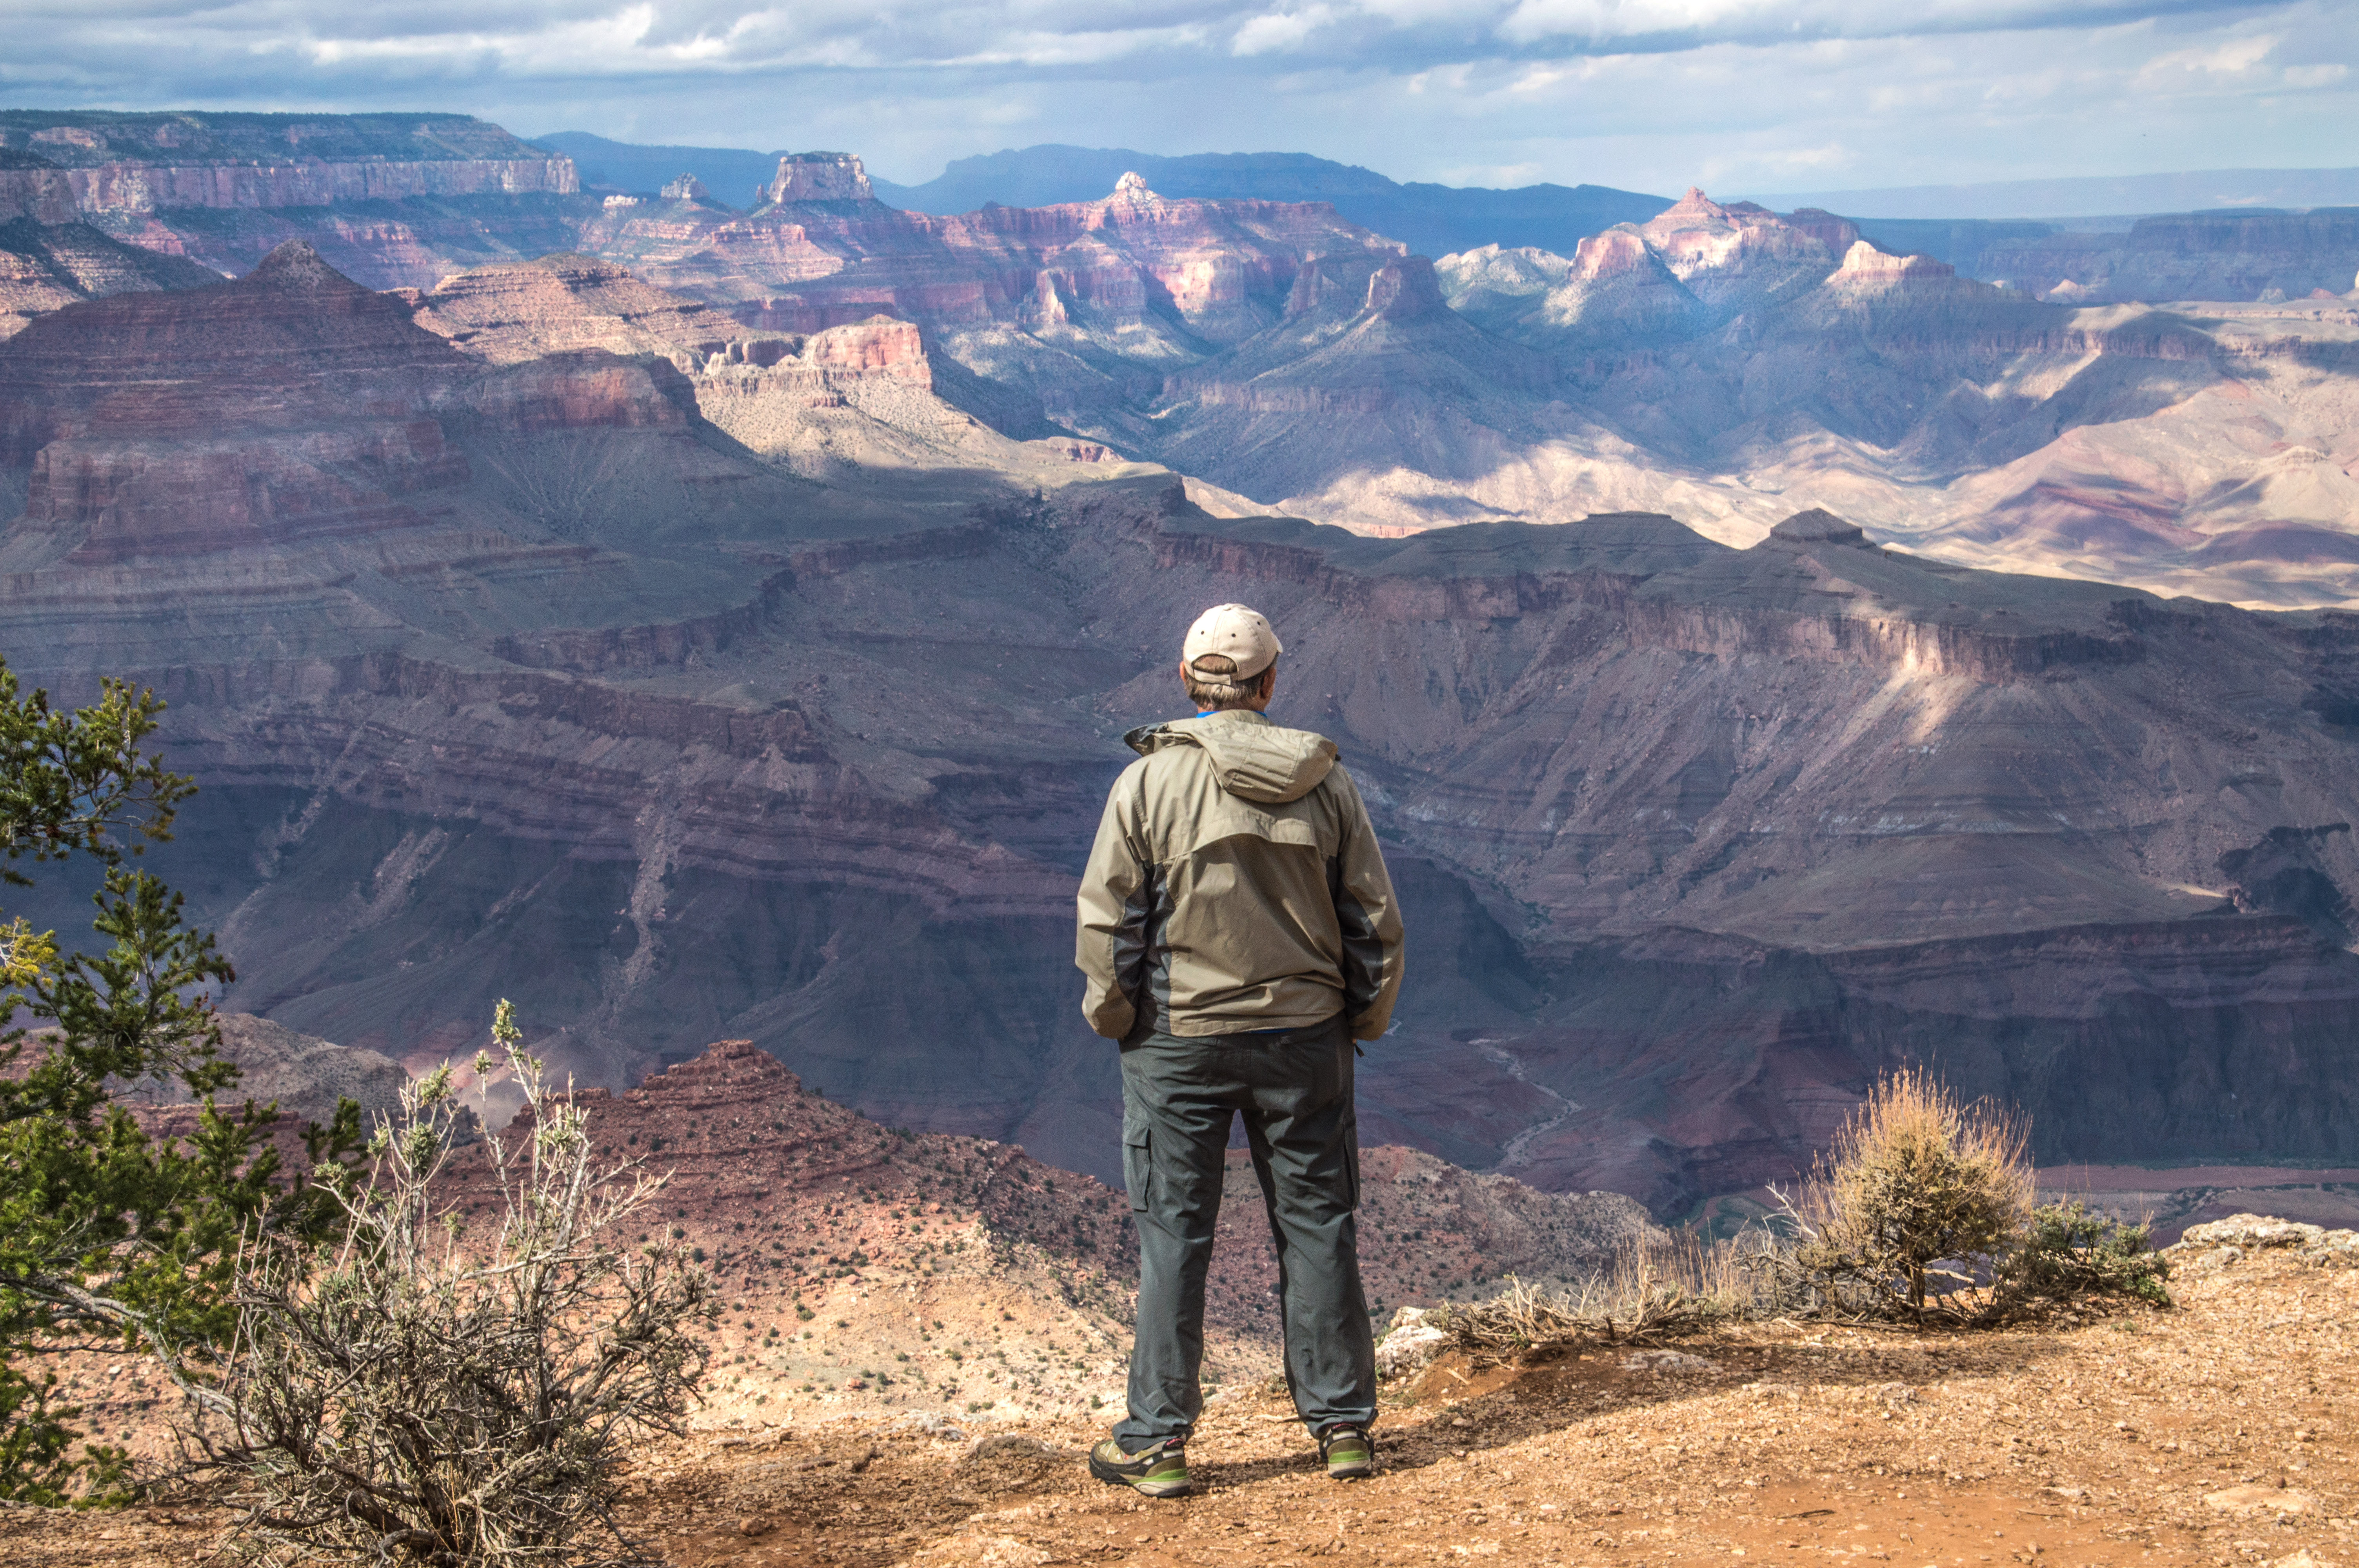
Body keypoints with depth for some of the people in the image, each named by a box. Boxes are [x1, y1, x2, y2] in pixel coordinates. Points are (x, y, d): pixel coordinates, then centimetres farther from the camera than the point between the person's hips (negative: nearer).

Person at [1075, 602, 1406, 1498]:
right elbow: (1375, 920, 4)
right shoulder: (1323, 784, -1)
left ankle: (1157, 1442, 10)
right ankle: (1343, 1426, 18)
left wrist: (1112, 1020, 7)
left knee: (1174, 1239, 5)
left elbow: (1106, 922, -7)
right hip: (1304, 1037, 2)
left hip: (1179, 1039, -2)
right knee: (1316, 1228, 11)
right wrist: (1361, 1022, 16)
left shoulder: (1149, 779, -9)